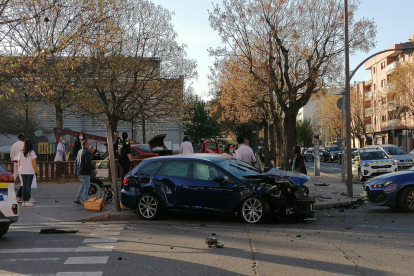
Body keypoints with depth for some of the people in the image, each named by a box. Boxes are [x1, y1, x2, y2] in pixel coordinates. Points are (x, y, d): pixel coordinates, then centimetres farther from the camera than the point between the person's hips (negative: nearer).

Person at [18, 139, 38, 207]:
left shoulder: (21, 153, 3)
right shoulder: (32, 153, -8)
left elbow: (19, 163, 6)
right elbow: (34, 164, -11)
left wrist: (19, 170, 18)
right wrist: (36, 171, -5)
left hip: (22, 172, 4)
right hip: (30, 172, -4)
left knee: (24, 185, 9)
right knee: (28, 185, -1)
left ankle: (24, 201, 8)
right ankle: (27, 201, -3)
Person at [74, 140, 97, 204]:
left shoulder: (79, 152, 15)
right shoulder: (87, 152, -16)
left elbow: (77, 161, 22)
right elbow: (88, 163, -22)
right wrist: (93, 169, -16)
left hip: (80, 172, 10)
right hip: (85, 172, -10)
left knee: (82, 185, 20)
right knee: (86, 186, -3)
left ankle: (77, 199, 17)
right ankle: (85, 201, -1)